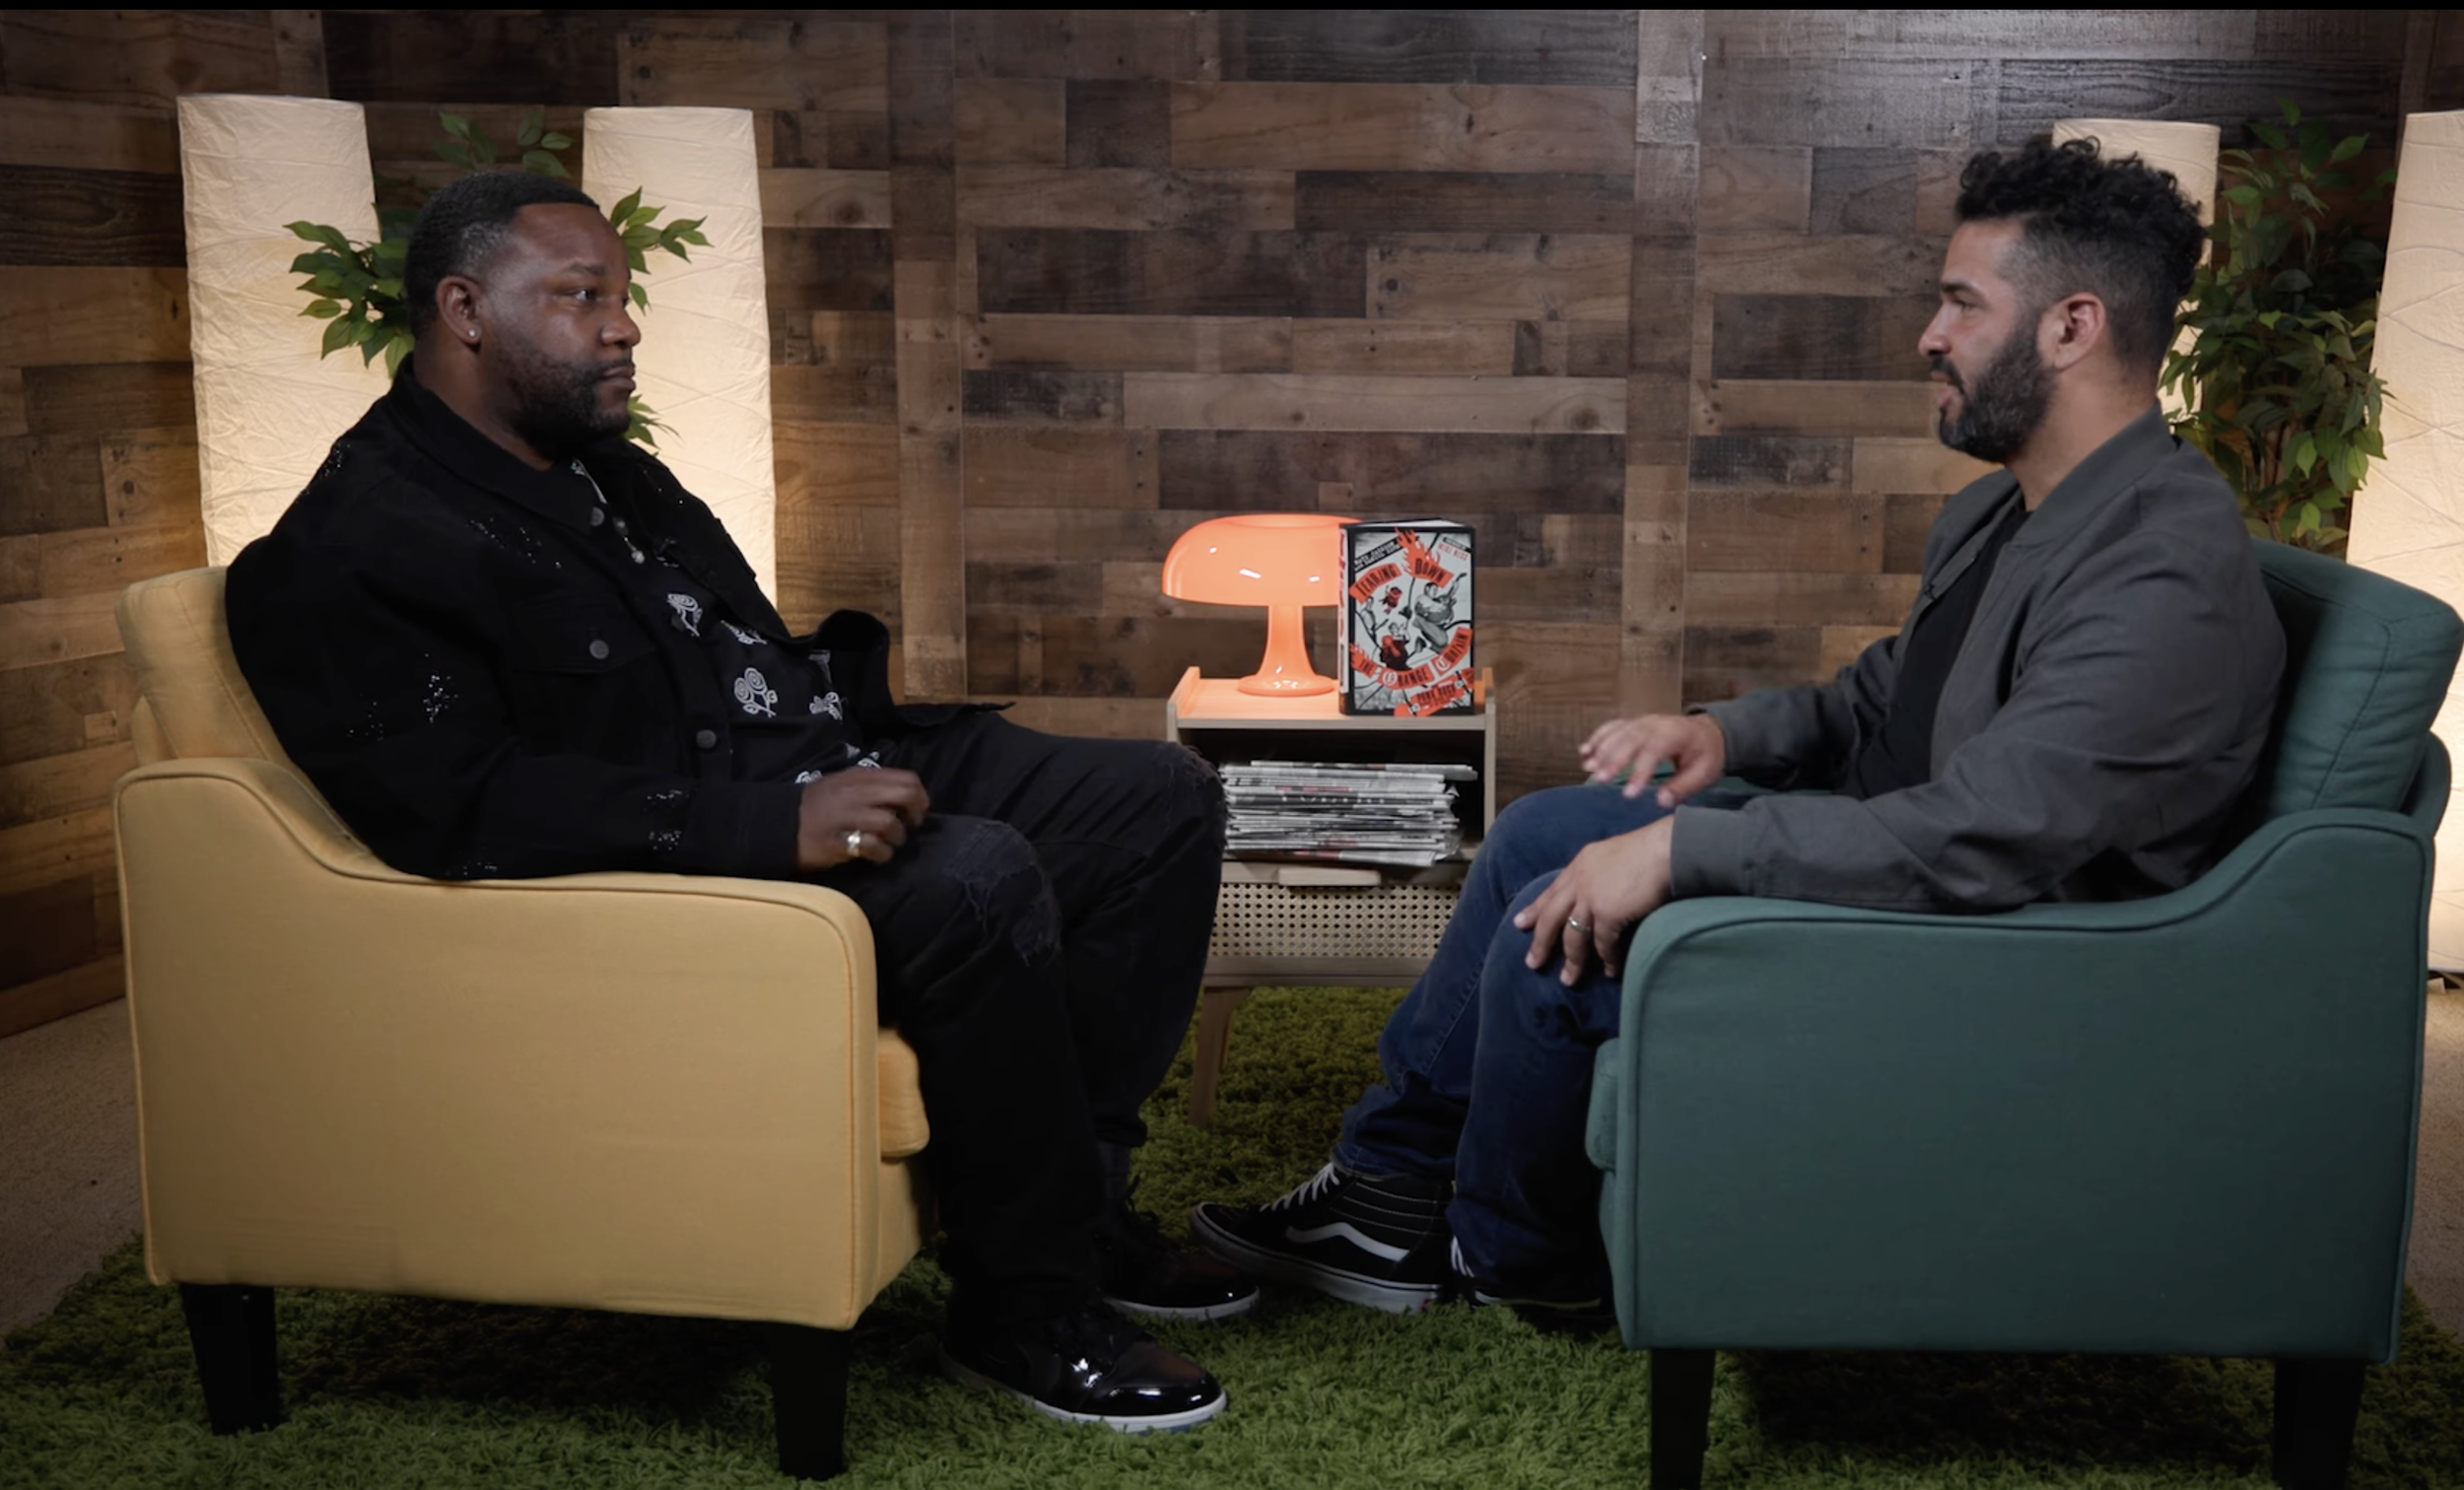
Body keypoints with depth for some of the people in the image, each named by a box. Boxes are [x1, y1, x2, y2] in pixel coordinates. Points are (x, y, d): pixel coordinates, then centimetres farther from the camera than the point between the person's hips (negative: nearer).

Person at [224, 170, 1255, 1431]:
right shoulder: (353, 551, -11)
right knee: (976, 878, -34)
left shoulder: (609, 472, 18)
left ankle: (1073, 1194, 8)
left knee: (1160, 797, 4)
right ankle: (1024, 1309, -15)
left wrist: (852, 678, 6)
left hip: (831, 788, 10)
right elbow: (462, 808, -24)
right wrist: (772, 823, -30)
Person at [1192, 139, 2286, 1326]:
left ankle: (1514, 1259, 12)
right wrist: (1727, 730, 0)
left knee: (1558, 933, -16)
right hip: (1884, 863, 10)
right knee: (1545, 835, 9)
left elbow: (1979, 836, -34)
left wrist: (1683, 847, -31)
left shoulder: (2166, 577, -26)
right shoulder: (2001, 512, 7)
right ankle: (1393, 1192, 18)